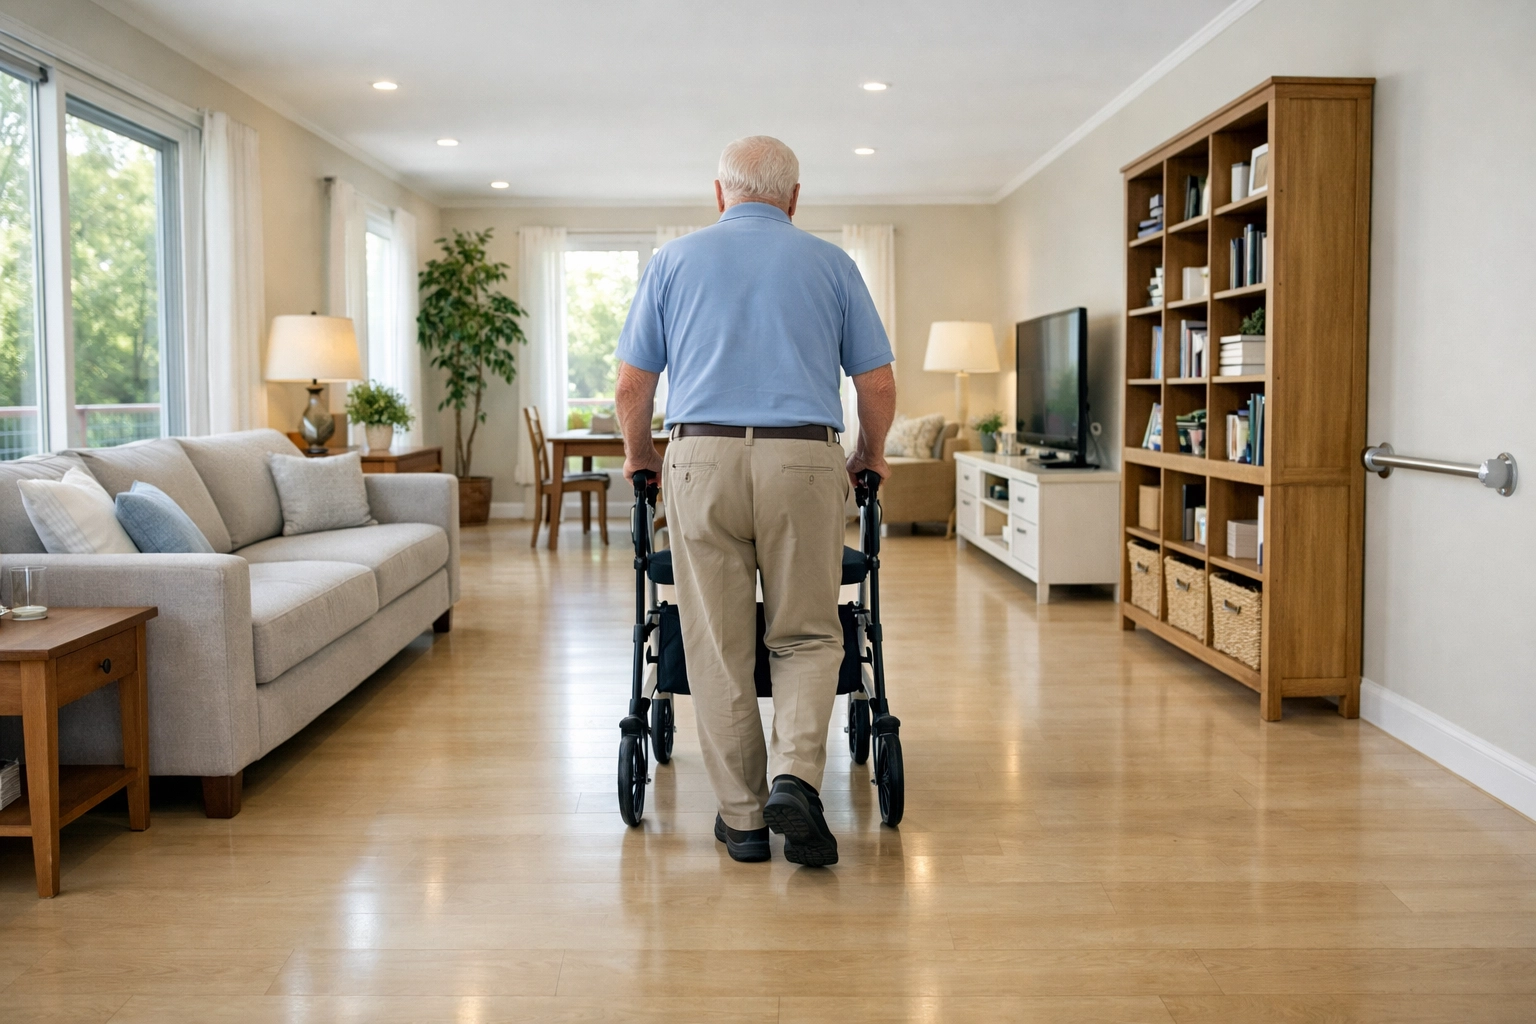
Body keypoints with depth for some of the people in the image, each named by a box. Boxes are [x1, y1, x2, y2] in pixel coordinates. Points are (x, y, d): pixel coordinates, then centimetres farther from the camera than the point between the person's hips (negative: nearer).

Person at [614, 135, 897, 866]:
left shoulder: (675, 259, 12)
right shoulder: (830, 263, 12)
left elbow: (632, 386, 11)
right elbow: (877, 383, 11)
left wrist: (639, 456, 29)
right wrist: (870, 456, 29)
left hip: (702, 458, 0)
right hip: (804, 459, 0)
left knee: (718, 648, 7)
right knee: (808, 637, 12)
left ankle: (743, 815, 14)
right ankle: (795, 778, -7)